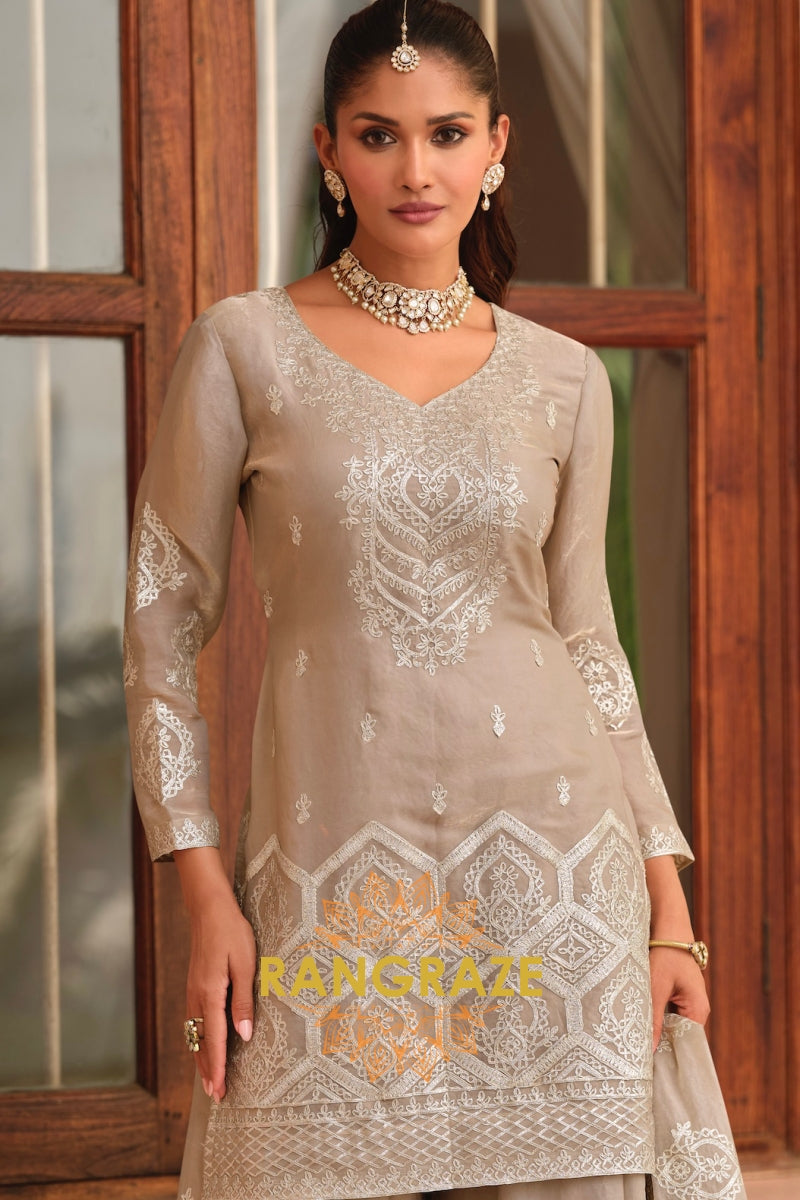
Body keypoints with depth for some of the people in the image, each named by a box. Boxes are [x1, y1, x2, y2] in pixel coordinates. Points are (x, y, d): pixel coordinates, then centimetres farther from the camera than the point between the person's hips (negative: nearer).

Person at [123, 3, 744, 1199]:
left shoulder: (563, 379, 8)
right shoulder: (245, 348, 1)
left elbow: (587, 640, 13)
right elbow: (163, 624, 2)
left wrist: (669, 907, 8)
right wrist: (204, 891, -5)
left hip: (549, 867, 2)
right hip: (335, 868, -2)